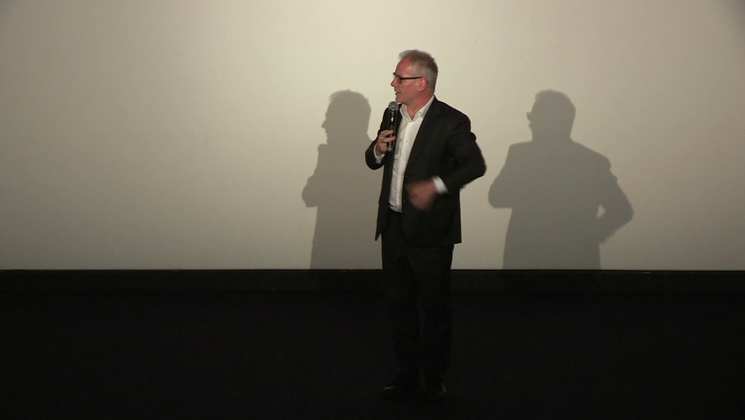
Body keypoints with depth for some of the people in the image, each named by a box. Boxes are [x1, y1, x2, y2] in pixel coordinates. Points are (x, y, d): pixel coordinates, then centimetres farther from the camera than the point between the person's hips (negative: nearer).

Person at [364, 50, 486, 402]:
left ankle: (435, 378, 22)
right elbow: (372, 162, 16)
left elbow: (475, 165, -17)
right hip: (394, 227, 6)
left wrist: (437, 185, -29)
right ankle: (408, 375, 27)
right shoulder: (393, 116, 7)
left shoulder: (451, 121, -12)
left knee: (434, 306, 7)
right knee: (398, 303, 13)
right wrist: (378, 149, -7)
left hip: (430, 231, -6)